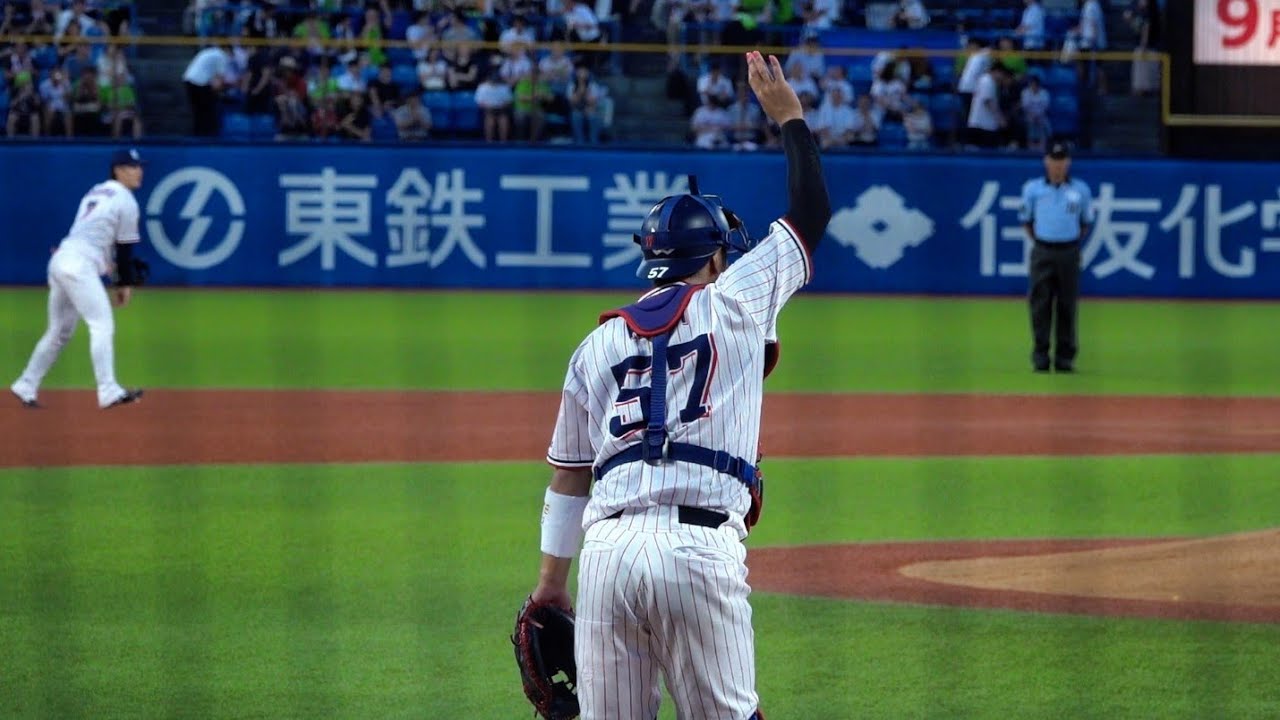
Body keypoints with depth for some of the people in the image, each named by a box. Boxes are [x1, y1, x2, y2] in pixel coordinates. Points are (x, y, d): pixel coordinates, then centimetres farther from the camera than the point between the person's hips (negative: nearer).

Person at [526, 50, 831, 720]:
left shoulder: (598, 344, 20)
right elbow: (811, 213, 19)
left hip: (607, 546, 3)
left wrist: (551, 579, 22)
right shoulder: (733, 303, 10)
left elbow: (569, 474, 19)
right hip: (700, 547, -3)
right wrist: (788, 114, 30)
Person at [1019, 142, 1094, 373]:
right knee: (1041, 303, -3)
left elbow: (1086, 222, 15)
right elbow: (1025, 220, 13)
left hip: (1069, 252, 0)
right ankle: (1040, 354, 2)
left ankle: (1065, 355, 7)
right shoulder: (1032, 188, 5)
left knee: (1067, 305, 2)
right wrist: (1037, 242, 5)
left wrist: (1075, 244, 6)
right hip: (1042, 252, 0)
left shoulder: (1080, 189, 6)